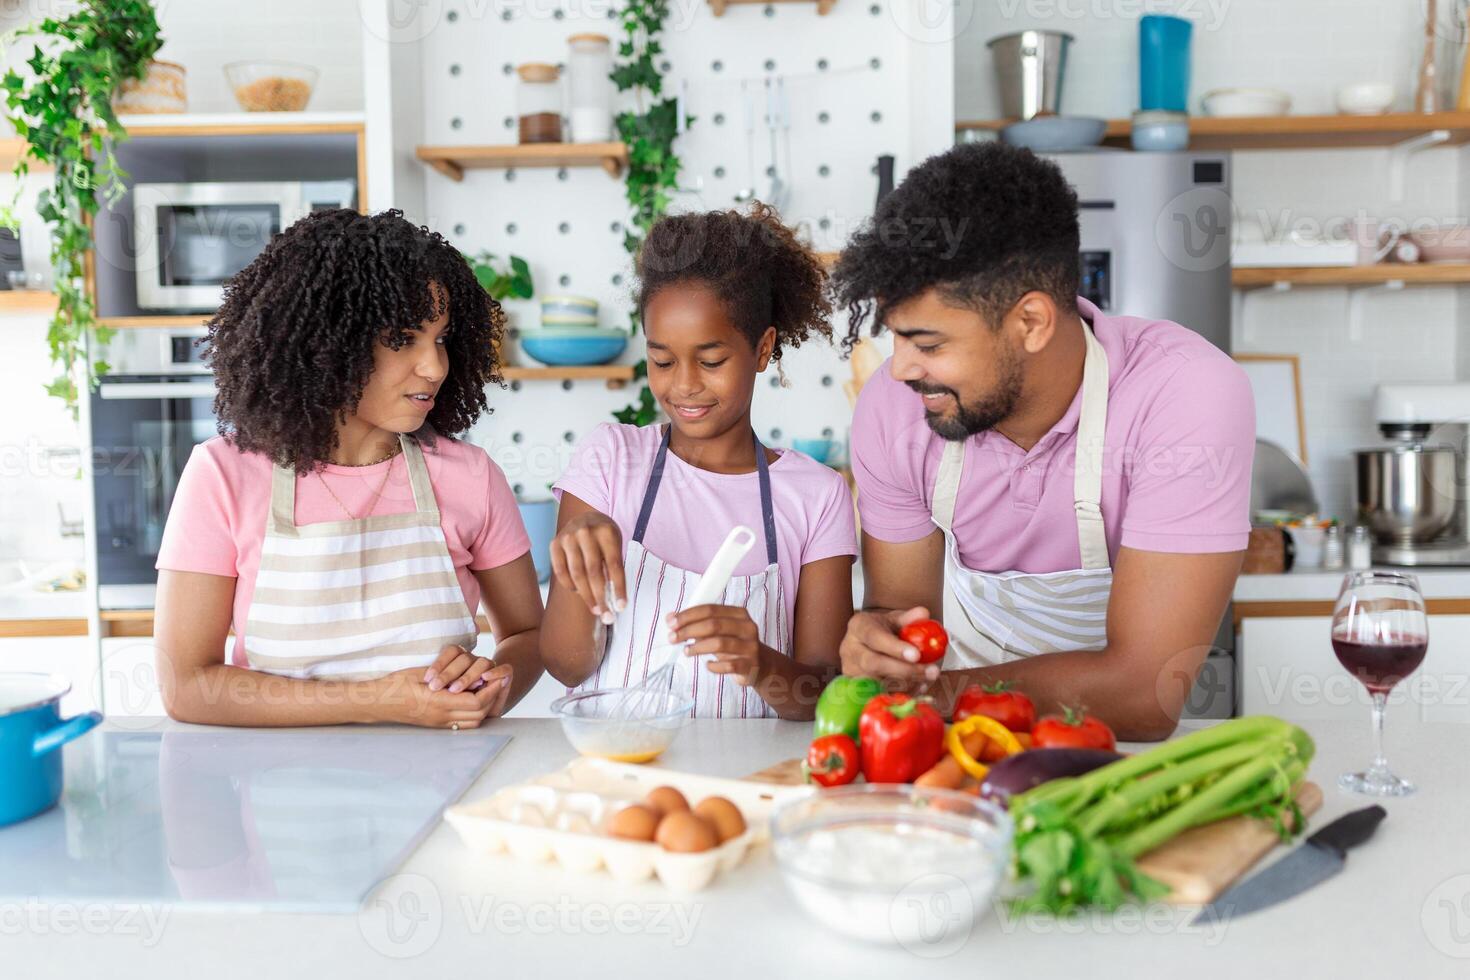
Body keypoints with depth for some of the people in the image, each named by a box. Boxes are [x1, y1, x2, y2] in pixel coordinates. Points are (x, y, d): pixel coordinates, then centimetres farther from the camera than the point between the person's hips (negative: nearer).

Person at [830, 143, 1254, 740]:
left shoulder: (1192, 398, -24)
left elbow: (1145, 694, -26)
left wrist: (940, 690, -22)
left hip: (1122, 762, -3)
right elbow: (902, 605, -1)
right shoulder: (892, 406, -11)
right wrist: (877, 636, -23)